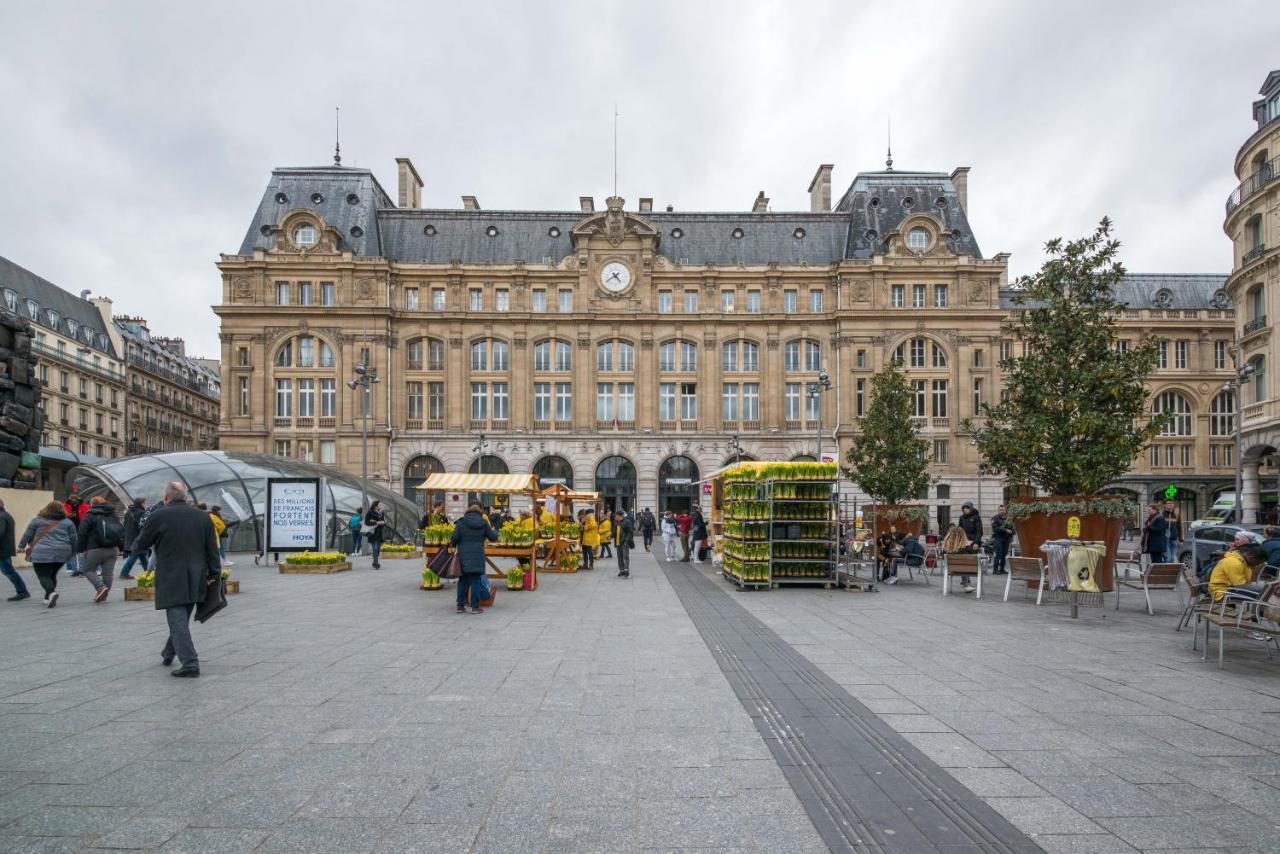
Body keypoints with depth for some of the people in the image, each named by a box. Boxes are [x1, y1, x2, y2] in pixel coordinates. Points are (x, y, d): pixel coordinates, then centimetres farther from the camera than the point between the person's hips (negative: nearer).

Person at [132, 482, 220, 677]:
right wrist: (214, 573, 9)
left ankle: (190, 664, -10)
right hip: (195, 579, 5)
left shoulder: (158, 517, -9)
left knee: (177, 620, -3)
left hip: (171, 579, -5)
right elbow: (212, 548, 4)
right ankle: (169, 654, 36)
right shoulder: (203, 516, 4)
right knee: (181, 619, 20)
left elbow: (140, 544, 4)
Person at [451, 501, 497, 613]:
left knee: (463, 581, 11)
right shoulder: (484, 523, 0)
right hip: (477, 556, -1)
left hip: (463, 555, 1)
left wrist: (453, 545, 13)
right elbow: (493, 538, 9)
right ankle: (475, 606, 4)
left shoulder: (461, 522, -2)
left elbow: (454, 538, -8)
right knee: (476, 581, 3)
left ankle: (460, 605, 14)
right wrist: (494, 531, 30)